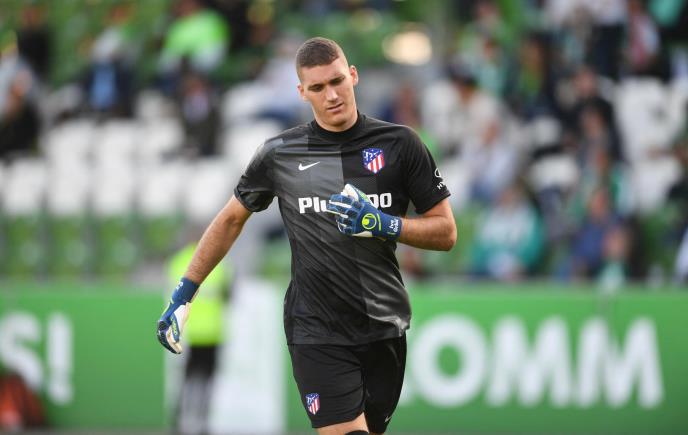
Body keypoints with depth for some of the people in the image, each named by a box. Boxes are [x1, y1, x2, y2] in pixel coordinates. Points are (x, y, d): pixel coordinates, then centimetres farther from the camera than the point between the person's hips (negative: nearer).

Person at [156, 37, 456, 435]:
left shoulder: (398, 144, 0)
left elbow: (446, 232, 3)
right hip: (317, 335, -2)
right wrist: (184, 295, 15)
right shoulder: (279, 154, 2)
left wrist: (384, 225, -15)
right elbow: (231, 220, 16)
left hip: (385, 328, 2)